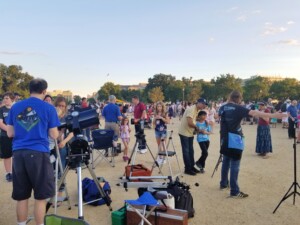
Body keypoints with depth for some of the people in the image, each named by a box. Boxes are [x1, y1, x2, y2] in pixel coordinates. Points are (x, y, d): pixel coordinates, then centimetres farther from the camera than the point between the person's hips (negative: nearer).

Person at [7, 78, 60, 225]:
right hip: (38, 153, -4)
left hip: (18, 153, 4)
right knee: (40, 196, 6)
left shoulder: (15, 107, 9)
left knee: (21, 196, 14)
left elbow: (10, 133, 13)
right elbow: (54, 135, 1)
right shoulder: (48, 108, -2)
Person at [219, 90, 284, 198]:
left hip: (225, 140, 7)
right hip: (235, 141, -7)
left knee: (226, 162, 19)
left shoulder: (223, 107, 7)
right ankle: (234, 191, 1)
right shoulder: (238, 108, -13)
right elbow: (254, 113, -24)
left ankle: (223, 183, 32)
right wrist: (273, 115, -27)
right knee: (234, 165, -3)